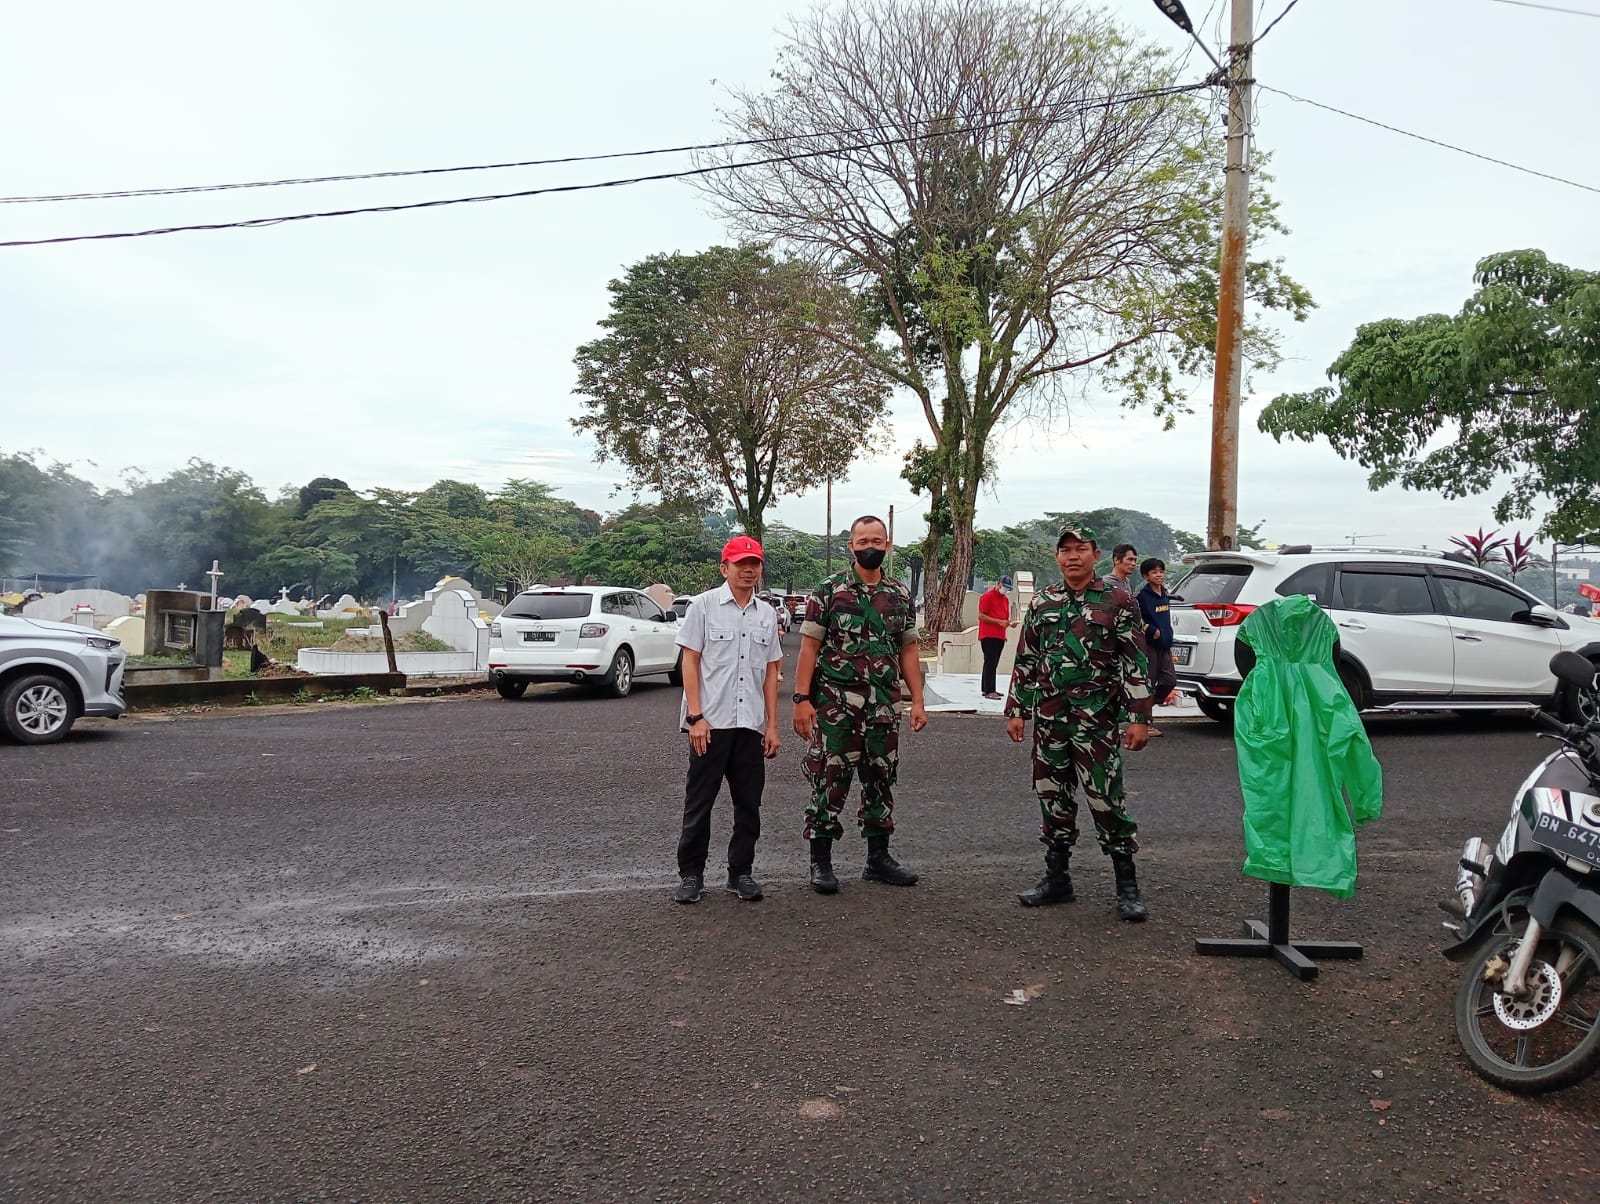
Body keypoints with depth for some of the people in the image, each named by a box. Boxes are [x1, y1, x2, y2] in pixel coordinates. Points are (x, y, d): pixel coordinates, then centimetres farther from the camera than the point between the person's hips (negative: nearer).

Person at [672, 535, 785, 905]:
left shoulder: (766, 614, 11)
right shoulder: (704, 605, -2)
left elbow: (770, 672, 13)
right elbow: (690, 662, -4)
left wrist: (772, 725, 8)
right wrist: (696, 716, -12)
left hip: (751, 724, 4)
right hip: (711, 722, -4)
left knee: (748, 804, 9)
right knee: (699, 802, 3)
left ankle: (741, 871, 20)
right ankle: (691, 874, 13)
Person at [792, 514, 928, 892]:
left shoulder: (901, 595, 9)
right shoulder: (828, 591, -3)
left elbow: (908, 650, 12)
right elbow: (809, 646, -5)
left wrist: (917, 701, 6)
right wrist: (802, 699, -12)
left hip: (884, 706, 4)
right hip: (834, 705, -4)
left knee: (881, 780, 11)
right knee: (830, 781, -1)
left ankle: (878, 858, 23)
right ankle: (820, 862, 9)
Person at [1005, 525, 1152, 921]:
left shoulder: (1117, 601, -2)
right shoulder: (1042, 603, 10)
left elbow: (1136, 663, -4)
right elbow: (1025, 662, 14)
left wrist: (1139, 717, -9)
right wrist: (1016, 711, 11)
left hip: (1096, 720, -4)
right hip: (1049, 718, 5)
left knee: (1106, 800, -4)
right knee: (1053, 799, 10)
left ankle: (1127, 887, 6)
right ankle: (1056, 879, 22)